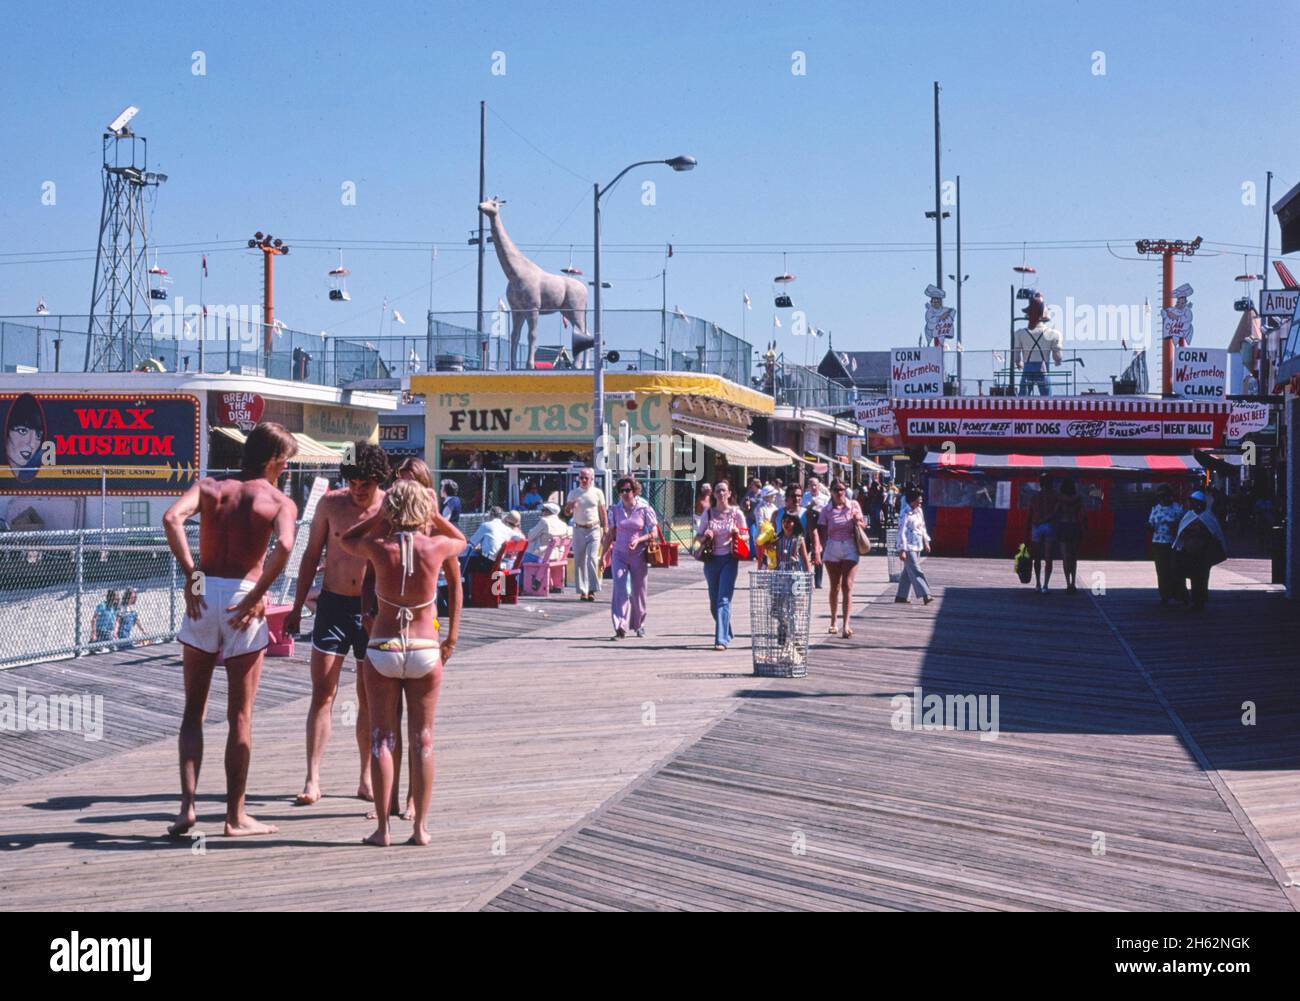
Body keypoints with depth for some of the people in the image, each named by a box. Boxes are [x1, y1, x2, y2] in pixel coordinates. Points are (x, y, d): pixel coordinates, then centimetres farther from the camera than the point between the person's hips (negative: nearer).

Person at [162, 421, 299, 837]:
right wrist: (257, 596, -11)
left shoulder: (209, 487, 12)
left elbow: (172, 517, -9)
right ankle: (236, 815, 12)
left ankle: (187, 805, 1)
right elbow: (284, 545, -18)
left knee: (194, 710, 13)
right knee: (240, 716, 7)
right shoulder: (280, 502, 4)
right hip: (244, 597, -2)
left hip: (203, 596, 2)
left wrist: (190, 575, -8)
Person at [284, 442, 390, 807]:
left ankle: (367, 779, 17)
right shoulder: (331, 503, -1)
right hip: (333, 605, 0)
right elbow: (311, 555, 7)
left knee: (369, 699, 7)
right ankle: (313, 780, -3)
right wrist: (297, 608, 6)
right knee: (322, 694, -4)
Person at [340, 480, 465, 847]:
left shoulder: (379, 548, -10)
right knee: (422, 739, 9)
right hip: (425, 650, 1)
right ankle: (420, 826, 8)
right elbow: (461, 542, 16)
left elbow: (346, 539, 12)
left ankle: (382, 827, 4)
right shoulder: (436, 547, -8)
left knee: (382, 738, 6)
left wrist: (382, 516, 8)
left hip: (383, 650, -1)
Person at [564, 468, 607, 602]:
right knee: (579, 561, 2)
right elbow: (567, 514, 5)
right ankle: (582, 591, 7)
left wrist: (605, 531, 5)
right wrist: (569, 507, -18)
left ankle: (592, 590, -12)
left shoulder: (598, 493, 4)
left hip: (594, 530, -2)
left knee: (592, 559, -12)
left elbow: (602, 513, 8)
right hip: (579, 530, 2)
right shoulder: (573, 493, 6)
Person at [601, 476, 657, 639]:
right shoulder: (615, 510, 4)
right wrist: (603, 554, 8)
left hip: (638, 555, -1)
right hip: (619, 554, 1)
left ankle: (639, 625, 27)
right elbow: (610, 534, 11)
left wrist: (638, 540, -17)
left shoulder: (645, 510, -3)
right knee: (621, 590, -14)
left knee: (638, 592, 8)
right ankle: (621, 627, -18)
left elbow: (653, 533, -1)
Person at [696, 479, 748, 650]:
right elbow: (698, 537, 9)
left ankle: (721, 640, -16)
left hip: (729, 559, -3)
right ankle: (726, 634, 31)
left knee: (724, 600, -13)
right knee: (714, 602, 11)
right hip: (711, 559, 3)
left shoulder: (736, 513, 0)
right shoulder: (708, 513, 6)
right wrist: (705, 537, -13)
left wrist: (737, 533, -14)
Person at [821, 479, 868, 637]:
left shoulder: (853, 505, 3)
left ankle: (845, 625, -15)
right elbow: (823, 532, 0)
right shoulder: (827, 510, 1)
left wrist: (858, 521, -11)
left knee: (847, 585, -10)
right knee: (835, 587, 10)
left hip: (850, 548, -1)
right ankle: (833, 622, 25)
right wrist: (821, 550, -13)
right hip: (832, 548, 1)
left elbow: (863, 526, 11)